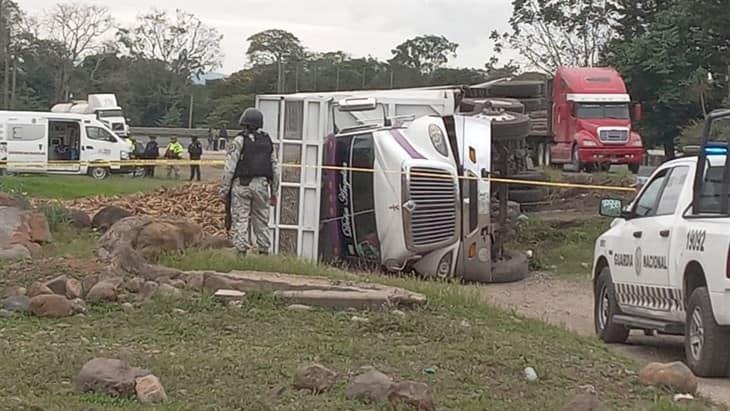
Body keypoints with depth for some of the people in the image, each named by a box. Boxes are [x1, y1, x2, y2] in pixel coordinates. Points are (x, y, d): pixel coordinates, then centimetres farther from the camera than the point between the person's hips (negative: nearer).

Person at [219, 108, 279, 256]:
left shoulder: (239, 141, -5)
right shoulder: (267, 141, 11)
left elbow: (229, 168, -8)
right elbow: (275, 168, 13)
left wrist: (224, 190, -4)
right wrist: (274, 192, 18)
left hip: (242, 184, -4)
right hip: (261, 184, 4)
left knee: (240, 221, -2)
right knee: (261, 221, 11)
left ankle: (241, 252, -6)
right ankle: (264, 252, 11)